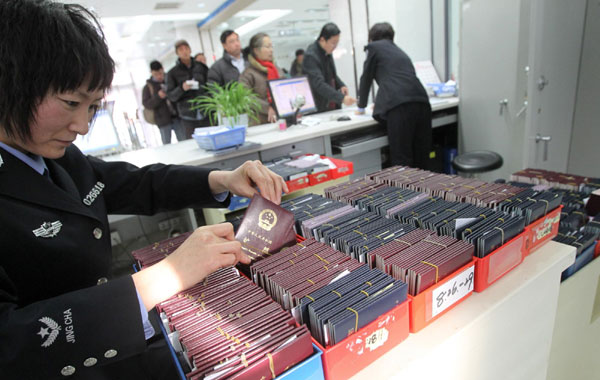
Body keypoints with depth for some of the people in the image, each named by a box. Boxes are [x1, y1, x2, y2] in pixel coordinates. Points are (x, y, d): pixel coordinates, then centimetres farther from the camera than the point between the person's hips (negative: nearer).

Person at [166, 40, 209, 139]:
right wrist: (182, 88, -15)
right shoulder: (172, 73, 6)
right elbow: (171, 96, 4)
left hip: (206, 115, 2)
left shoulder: (201, 67, 10)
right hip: (188, 117, -1)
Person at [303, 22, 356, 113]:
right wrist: (342, 98, -35)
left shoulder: (327, 51, 6)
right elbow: (319, 84, -27)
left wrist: (341, 85, 1)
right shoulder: (310, 56, -19)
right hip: (320, 109, -8)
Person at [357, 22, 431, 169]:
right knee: (421, 158, 10)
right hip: (422, 101, 7)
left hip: (399, 106, -6)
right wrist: (382, 102, 57)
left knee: (401, 159, -6)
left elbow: (366, 78, 18)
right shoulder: (399, 51, 33)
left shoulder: (373, 47, 15)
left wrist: (361, 107, 31)